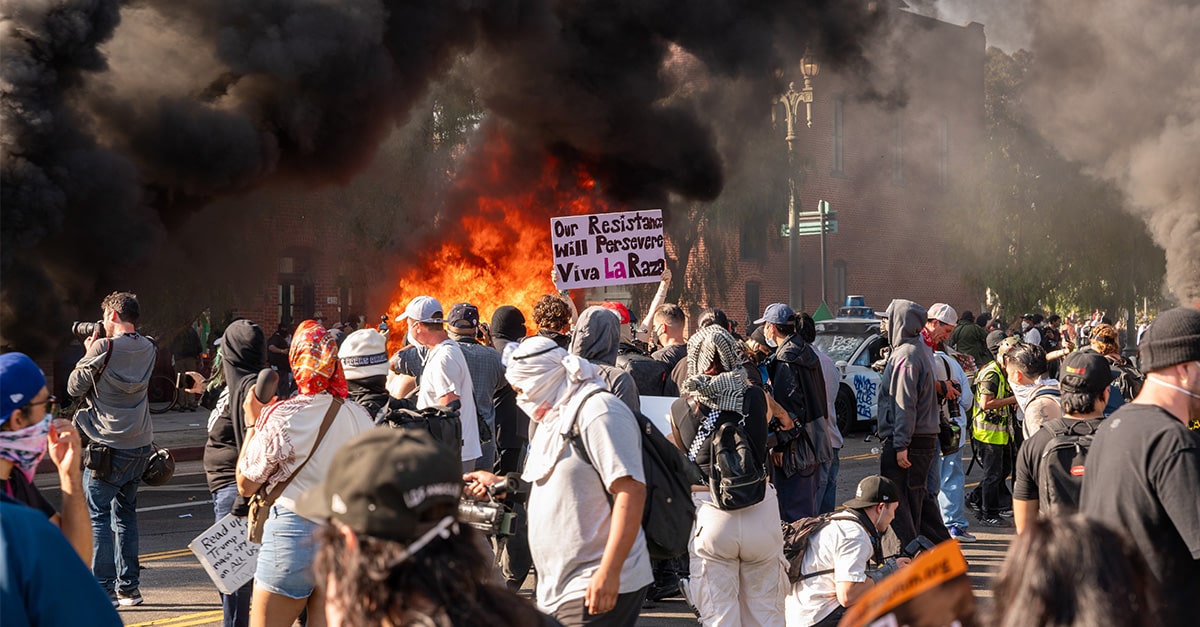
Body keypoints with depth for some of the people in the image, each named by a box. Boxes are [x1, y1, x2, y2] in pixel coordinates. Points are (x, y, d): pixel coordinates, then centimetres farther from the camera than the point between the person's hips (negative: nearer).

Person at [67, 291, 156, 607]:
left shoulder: (103, 347, -14)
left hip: (108, 447, -7)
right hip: (140, 446, 7)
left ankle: (103, 589, -2)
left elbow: (75, 387, -6)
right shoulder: (147, 349, 5)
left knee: (98, 517, 0)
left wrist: (89, 352, 5)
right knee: (126, 514, 15)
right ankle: (128, 588, 16)